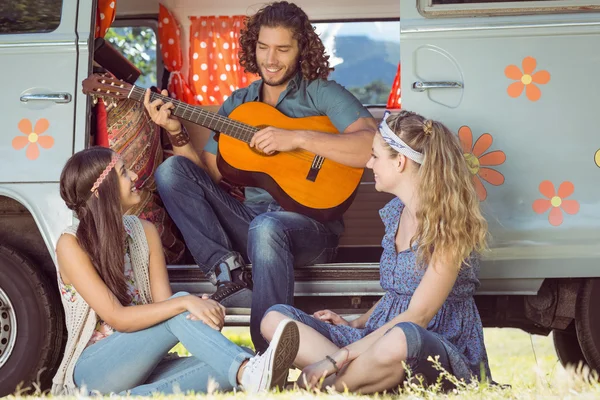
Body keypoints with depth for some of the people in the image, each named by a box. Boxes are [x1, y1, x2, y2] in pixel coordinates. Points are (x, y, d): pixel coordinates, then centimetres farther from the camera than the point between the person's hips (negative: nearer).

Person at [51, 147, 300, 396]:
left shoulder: (144, 231, 6)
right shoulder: (72, 244, -11)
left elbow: (163, 303, -1)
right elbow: (117, 318, -19)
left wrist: (201, 309, -24)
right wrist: (185, 303, -31)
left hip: (140, 365, 6)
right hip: (93, 369, -5)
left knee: (224, 363, -22)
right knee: (179, 313, -30)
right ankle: (248, 375, -45)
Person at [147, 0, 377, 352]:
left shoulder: (323, 94, 0)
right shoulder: (237, 105, 16)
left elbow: (375, 147, -17)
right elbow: (208, 173, 13)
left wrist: (298, 138, -21)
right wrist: (178, 134, -3)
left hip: (310, 221, -5)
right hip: (248, 217, 6)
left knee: (267, 228, -40)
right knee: (171, 170, -8)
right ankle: (227, 269, -19)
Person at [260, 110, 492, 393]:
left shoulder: (448, 222, -14)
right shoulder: (395, 212, 10)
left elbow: (417, 316, -19)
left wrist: (340, 355, -23)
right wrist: (355, 325, 6)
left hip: (445, 351, -7)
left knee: (402, 337, -44)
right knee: (275, 318, -8)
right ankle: (361, 376, -27)